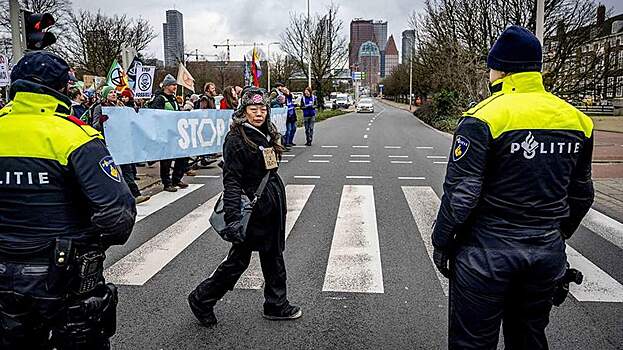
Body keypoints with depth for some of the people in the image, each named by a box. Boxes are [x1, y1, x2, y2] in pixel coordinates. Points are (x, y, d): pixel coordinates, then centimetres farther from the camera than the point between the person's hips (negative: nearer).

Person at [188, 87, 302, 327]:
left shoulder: (267, 135, 10)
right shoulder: (236, 139, -15)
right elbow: (231, 180, -21)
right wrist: (233, 217, -28)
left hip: (272, 207, 8)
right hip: (253, 208, -8)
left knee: (273, 255, 16)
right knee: (239, 259, 3)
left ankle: (277, 305, 30)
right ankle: (201, 300, 22)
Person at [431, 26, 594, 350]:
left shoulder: (485, 117, -16)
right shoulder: (576, 119, 4)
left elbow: (460, 193, -17)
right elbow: (581, 194, 13)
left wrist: (441, 243, -4)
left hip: (487, 252, -6)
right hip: (548, 254, 6)